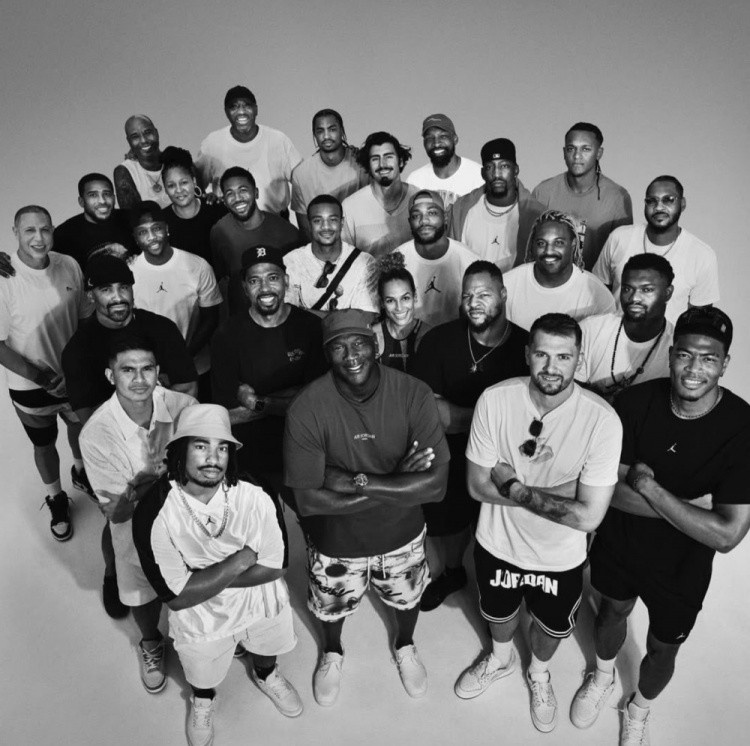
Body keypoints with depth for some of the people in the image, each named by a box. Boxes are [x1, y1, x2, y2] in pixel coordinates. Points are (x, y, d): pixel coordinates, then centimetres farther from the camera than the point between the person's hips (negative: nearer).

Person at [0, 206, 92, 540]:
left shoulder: (69, 265, -13)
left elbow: (85, 316, 0)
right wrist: (41, 377, -22)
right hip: (30, 386, -3)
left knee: (82, 427, 26)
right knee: (45, 444, 19)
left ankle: (81, 472, 57)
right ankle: (56, 499, 45)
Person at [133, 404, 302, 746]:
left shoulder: (255, 496, -29)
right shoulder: (153, 514, -32)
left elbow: (274, 566, -20)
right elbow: (177, 597, -28)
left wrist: (203, 578, -25)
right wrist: (240, 560, -30)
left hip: (262, 600, 2)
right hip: (200, 618, -1)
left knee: (267, 648, 32)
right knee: (203, 675, 28)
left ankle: (266, 676, 68)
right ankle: (203, 699, 65)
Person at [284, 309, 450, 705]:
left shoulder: (413, 394, -24)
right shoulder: (306, 408, -27)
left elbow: (435, 483, -25)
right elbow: (308, 499, -27)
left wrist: (358, 482, -33)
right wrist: (396, 481, -29)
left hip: (401, 534, 1)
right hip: (336, 540, -1)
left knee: (407, 597, 29)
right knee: (332, 606, 27)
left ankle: (405, 645, 65)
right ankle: (332, 652, 63)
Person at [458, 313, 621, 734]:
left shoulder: (602, 420, -28)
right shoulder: (495, 400, -23)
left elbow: (588, 516, -27)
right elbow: (478, 486, -18)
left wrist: (515, 487, -27)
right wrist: (554, 491, -25)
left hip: (561, 558, -1)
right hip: (498, 544, 1)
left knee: (551, 627, 28)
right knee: (499, 613, 30)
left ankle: (539, 674, 62)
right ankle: (501, 659, 64)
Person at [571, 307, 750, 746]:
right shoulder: (636, 402, -21)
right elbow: (610, 489, -20)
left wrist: (648, 486, -30)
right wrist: (689, 510, -28)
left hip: (682, 564, -1)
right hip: (619, 541, 2)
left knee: (663, 649, 21)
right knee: (613, 613, 27)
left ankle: (639, 710, 54)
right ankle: (602, 678, 60)